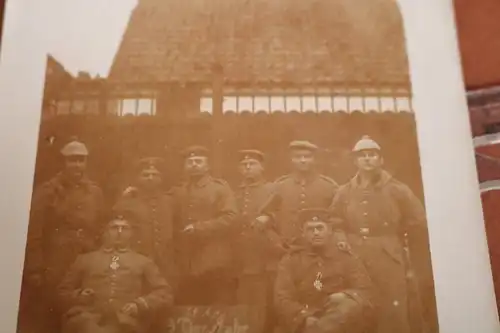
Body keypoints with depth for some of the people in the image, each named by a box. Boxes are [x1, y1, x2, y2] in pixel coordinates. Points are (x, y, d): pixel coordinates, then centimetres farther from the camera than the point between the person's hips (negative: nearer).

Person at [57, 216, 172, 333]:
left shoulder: (143, 262, 24)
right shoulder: (85, 259, 25)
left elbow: (164, 293, 16)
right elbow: (63, 291, 27)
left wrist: (139, 304, -3)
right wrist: (79, 295, 3)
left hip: (125, 322, 0)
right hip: (88, 318, 0)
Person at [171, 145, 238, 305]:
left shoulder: (220, 187, 2)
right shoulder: (177, 192, 17)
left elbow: (230, 218, -9)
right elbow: (174, 224, 24)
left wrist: (199, 228, -15)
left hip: (215, 264, -5)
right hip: (187, 265, 5)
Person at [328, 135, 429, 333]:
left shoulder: (398, 190, 2)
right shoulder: (344, 193, 9)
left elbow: (419, 223, 4)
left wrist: (395, 239, 3)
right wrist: (341, 239, 0)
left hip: (390, 260, -2)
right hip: (355, 261, 2)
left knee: (395, 315, -4)